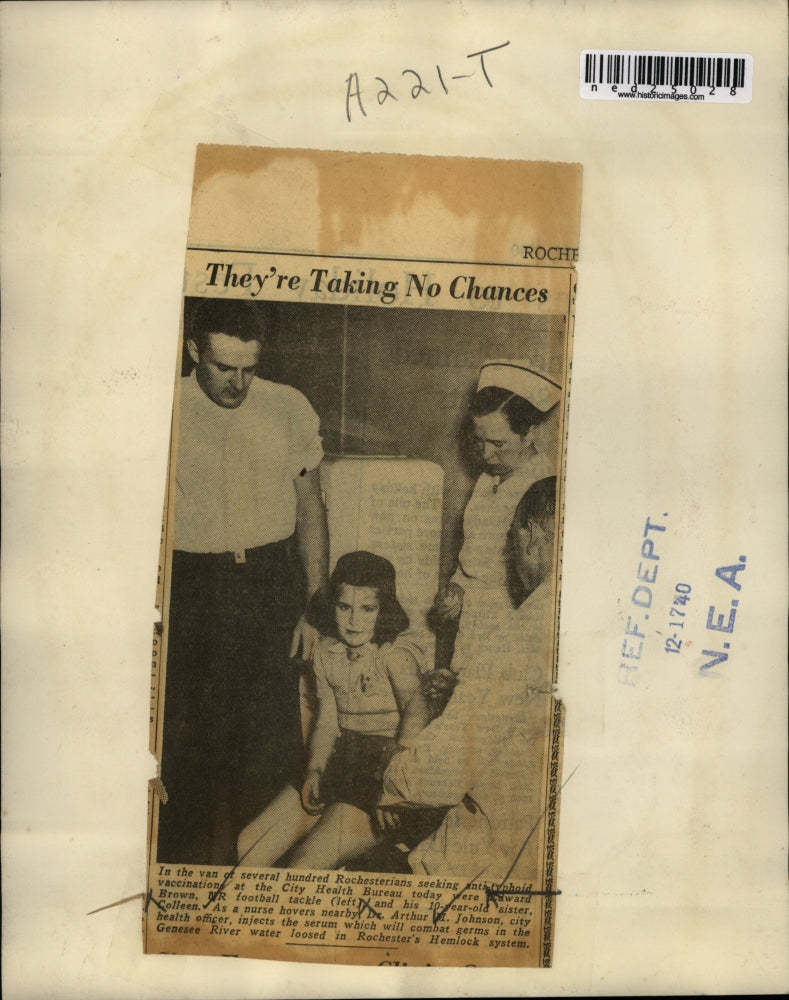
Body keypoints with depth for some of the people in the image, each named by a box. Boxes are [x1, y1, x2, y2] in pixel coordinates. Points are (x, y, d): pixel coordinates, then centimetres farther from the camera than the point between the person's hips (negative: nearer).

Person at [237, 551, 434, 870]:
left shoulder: (397, 651, -11)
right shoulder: (325, 653, 10)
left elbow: (417, 706, -29)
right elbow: (326, 722, 12)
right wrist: (314, 770, -7)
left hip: (385, 766, -6)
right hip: (340, 764, 6)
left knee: (304, 865, -21)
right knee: (246, 847, -3)